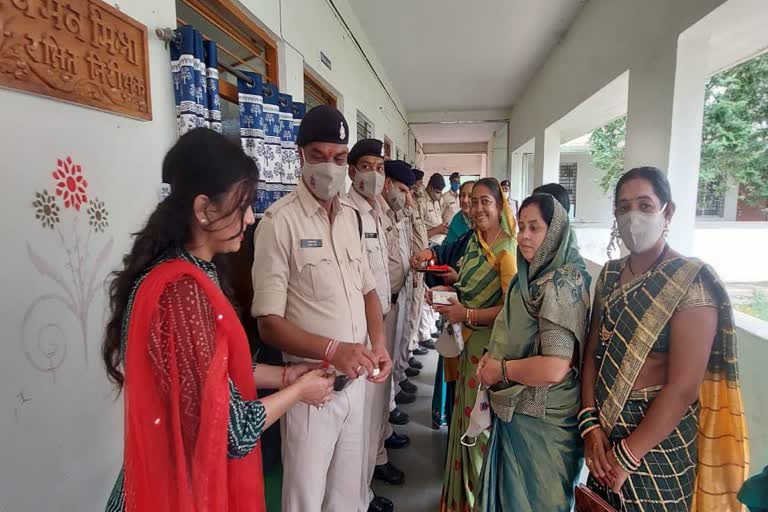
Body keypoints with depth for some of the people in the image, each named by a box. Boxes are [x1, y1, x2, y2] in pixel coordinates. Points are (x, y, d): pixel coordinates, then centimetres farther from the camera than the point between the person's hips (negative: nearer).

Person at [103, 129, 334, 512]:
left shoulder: (194, 273, 0)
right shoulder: (184, 293, -31)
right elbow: (233, 430, -27)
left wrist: (283, 375, 1)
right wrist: (299, 389, -13)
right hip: (188, 481, -8)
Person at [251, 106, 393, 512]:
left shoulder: (351, 216, 5)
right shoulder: (278, 221, -16)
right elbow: (269, 324, -16)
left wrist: (378, 343, -4)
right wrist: (332, 350, -27)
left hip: (355, 379, 6)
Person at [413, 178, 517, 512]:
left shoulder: (506, 248, -17)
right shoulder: (475, 240, 7)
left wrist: (467, 315, -22)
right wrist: (449, 290, 2)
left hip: (490, 342, -7)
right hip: (470, 339, 7)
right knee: (466, 412, 18)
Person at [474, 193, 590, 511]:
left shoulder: (561, 285, -21)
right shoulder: (535, 277, 6)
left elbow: (554, 369, -29)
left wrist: (500, 370, -15)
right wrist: (493, 358, 2)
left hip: (540, 422, -8)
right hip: (516, 411, 8)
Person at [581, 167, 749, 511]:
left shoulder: (691, 283, -17)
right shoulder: (610, 276, 1)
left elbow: (683, 388, -21)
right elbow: (593, 352, 0)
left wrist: (627, 456, -16)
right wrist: (590, 425, -9)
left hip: (658, 438, -5)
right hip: (604, 432, 6)